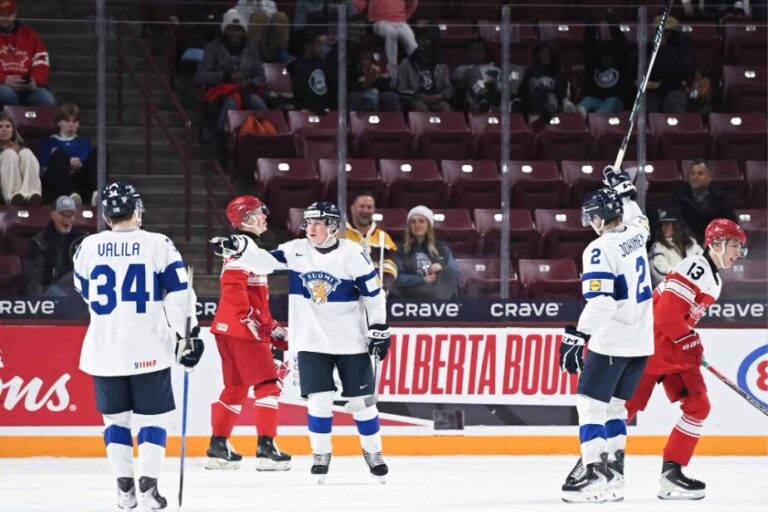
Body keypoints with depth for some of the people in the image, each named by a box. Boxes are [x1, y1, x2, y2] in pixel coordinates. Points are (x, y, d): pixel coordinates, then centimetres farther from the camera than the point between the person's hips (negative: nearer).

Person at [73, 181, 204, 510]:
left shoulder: (89, 247, 0)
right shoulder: (158, 245, -7)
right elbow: (178, 292, -9)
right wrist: (187, 334, -2)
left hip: (104, 348, 2)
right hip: (148, 348, -2)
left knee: (115, 417, 14)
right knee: (152, 417, 7)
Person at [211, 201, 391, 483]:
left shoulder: (353, 254, -9)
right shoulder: (296, 251, -1)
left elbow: (373, 293, -4)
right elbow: (264, 261, -11)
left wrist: (379, 330, -5)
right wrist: (236, 246, -28)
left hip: (351, 341, -2)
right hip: (312, 341, 2)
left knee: (361, 399, 4)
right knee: (319, 399, -5)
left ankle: (373, 452, 21)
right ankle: (321, 455, 10)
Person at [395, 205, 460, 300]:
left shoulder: (442, 249, 25)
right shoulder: (400, 249, 16)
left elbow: (455, 276, 16)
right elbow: (397, 278, 2)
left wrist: (442, 271, -6)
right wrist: (423, 280, -9)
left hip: (442, 290, 3)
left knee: (448, 272, -31)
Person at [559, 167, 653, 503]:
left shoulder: (600, 250, -15)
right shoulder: (635, 236, 7)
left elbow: (600, 301, -24)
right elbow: (637, 220, 35)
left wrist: (577, 336, -25)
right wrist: (623, 190, 45)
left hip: (612, 342, -8)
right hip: (641, 340, 8)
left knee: (590, 403, -4)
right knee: (613, 405, 14)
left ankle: (594, 475, -12)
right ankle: (613, 475, 12)